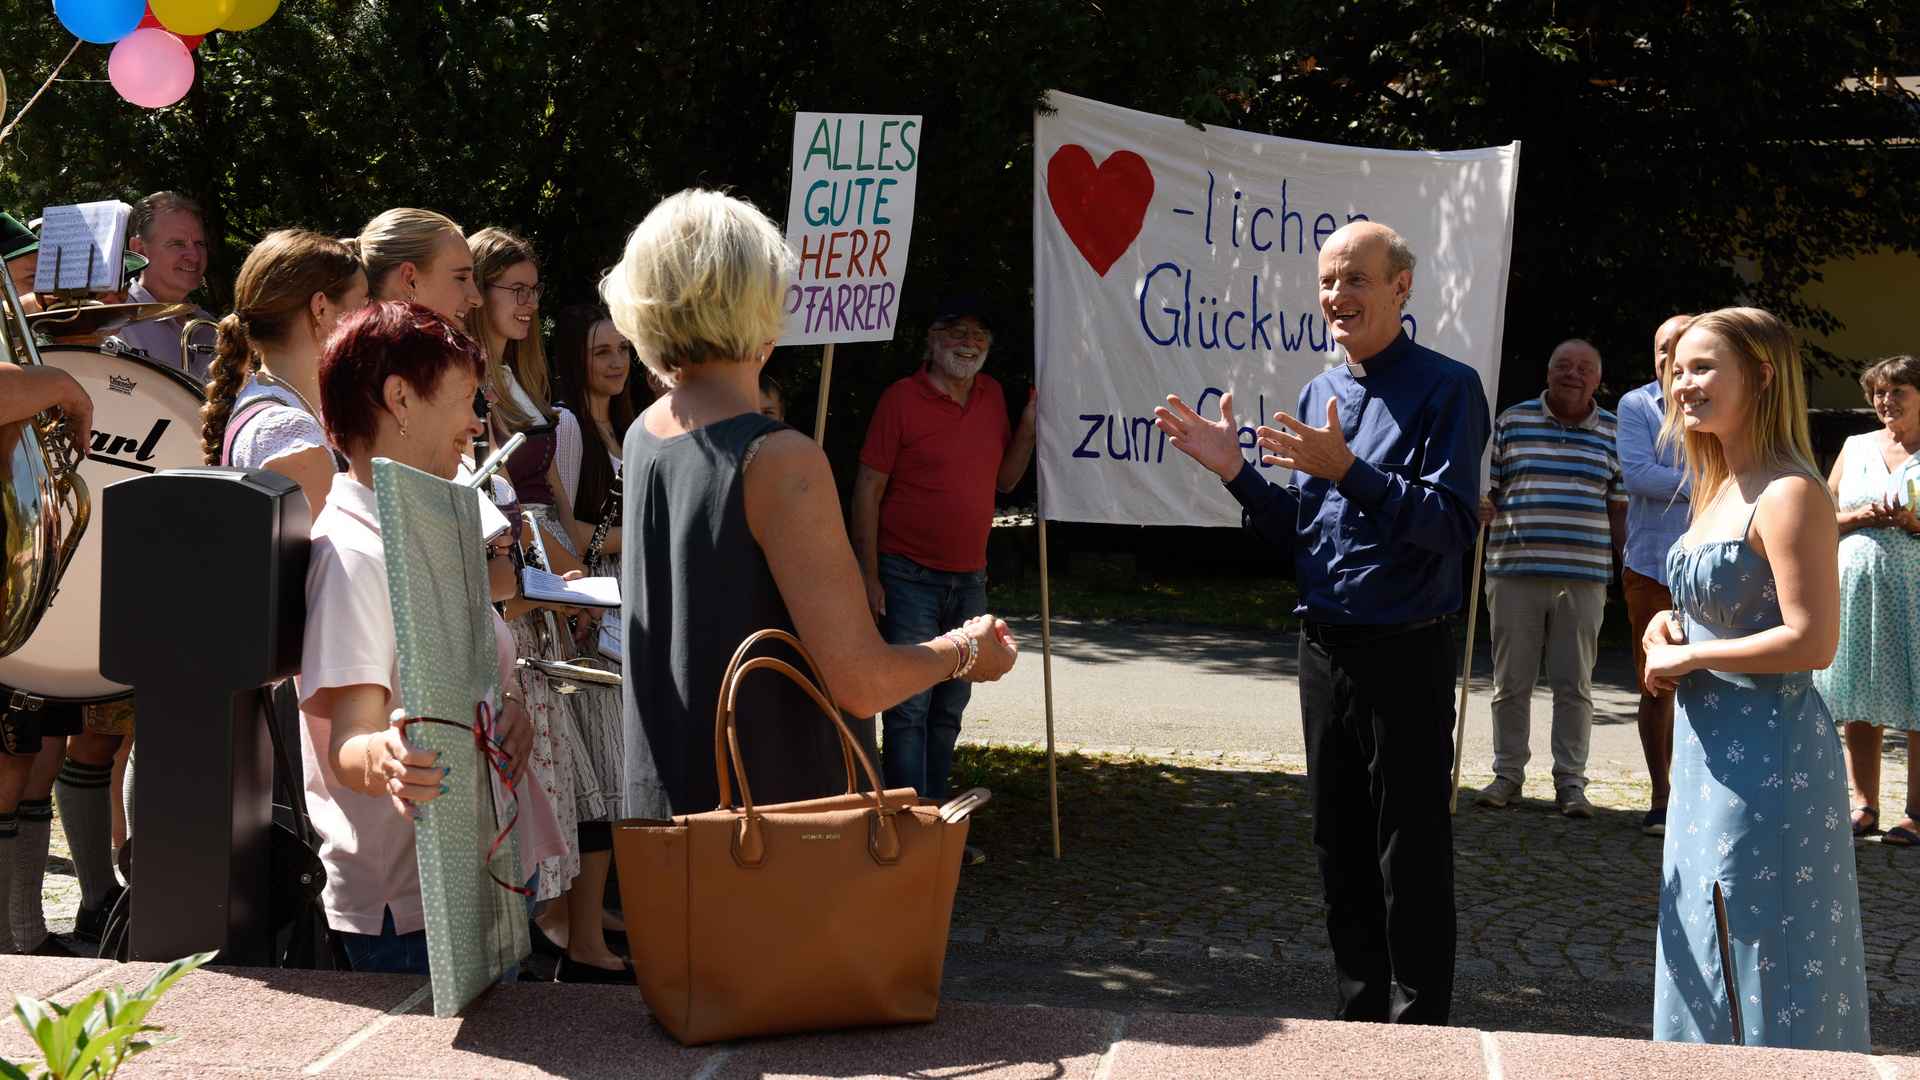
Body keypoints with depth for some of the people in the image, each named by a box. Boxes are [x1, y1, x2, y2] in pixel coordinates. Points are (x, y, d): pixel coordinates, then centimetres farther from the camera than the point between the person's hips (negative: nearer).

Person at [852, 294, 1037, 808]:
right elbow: (868, 489, -8)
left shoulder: (991, 395, 11)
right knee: (908, 710, -6)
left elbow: (1005, 478, 17)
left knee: (949, 710, 12)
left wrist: (1029, 423, 2)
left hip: (969, 583, 6)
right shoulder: (902, 398, -7)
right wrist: (870, 577, -12)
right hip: (909, 578, -6)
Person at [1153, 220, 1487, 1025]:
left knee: (1411, 858, -1)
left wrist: (1347, 471, -28)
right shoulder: (1320, 394, 13)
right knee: (1340, 849, 14)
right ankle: (1358, 1014, 26)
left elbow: (1453, 524, -19)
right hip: (1325, 649, 7)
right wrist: (1234, 472, 0)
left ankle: (1418, 1033, 8)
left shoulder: (1444, 388, -9)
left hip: (1404, 654, -7)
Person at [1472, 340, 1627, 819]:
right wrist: (1479, 507, -14)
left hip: (1583, 580, 0)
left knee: (1574, 684, 2)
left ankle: (1570, 781, 9)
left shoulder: (1613, 433, 10)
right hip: (1514, 574, 0)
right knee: (1511, 681, 5)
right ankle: (1508, 774, 15)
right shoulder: (1512, 422, 7)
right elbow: (1483, 486, 9)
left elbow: (1619, 509, 13)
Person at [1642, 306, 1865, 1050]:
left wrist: (1690, 657, -15)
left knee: (1765, 968, -2)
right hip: (1713, 749, 10)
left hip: (1767, 756, -10)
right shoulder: (1722, 489, 13)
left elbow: (1812, 641, -23)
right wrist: (1670, 625, 4)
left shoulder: (1789, 494, -17)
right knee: (1712, 957, 16)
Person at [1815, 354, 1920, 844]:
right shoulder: (1856, 447, 14)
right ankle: (1864, 808, 13)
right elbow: (1822, 517, 15)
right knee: (1859, 708, 5)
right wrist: (1857, 517, -4)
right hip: (1855, 585, 4)